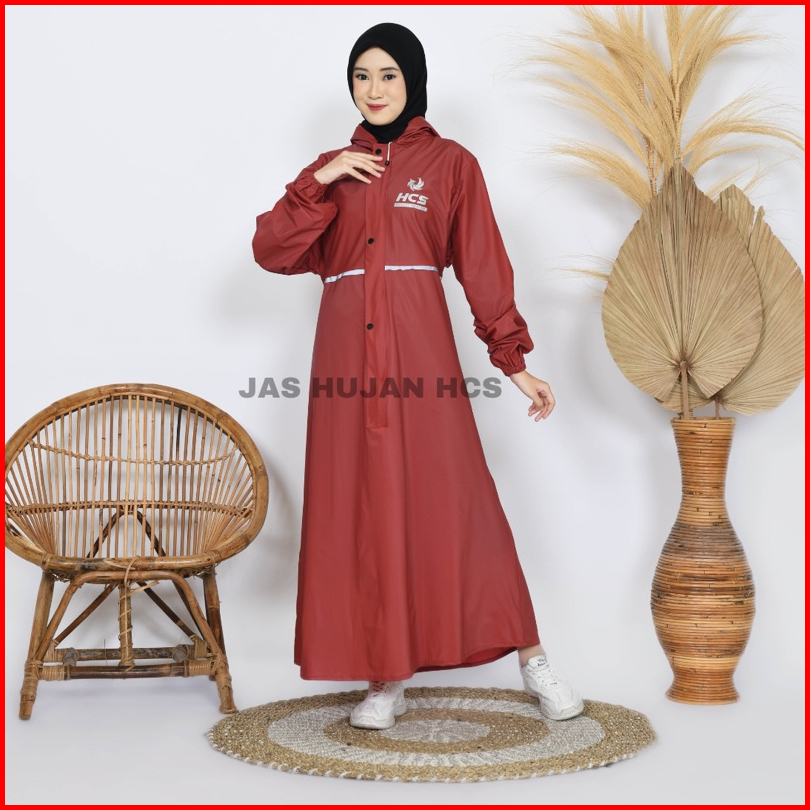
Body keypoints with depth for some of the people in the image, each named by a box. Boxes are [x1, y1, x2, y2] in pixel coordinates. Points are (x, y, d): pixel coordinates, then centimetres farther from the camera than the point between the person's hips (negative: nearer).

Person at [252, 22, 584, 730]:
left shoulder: (450, 164, 7)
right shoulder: (334, 170, 16)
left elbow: (484, 267, 3)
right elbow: (272, 252, 5)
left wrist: (515, 361, -4)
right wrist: (321, 181, -5)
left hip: (421, 352, -3)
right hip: (347, 355, 3)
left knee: (457, 506, -4)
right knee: (361, 516, 1)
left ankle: (533, 661, 9)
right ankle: (387, 678, 10)